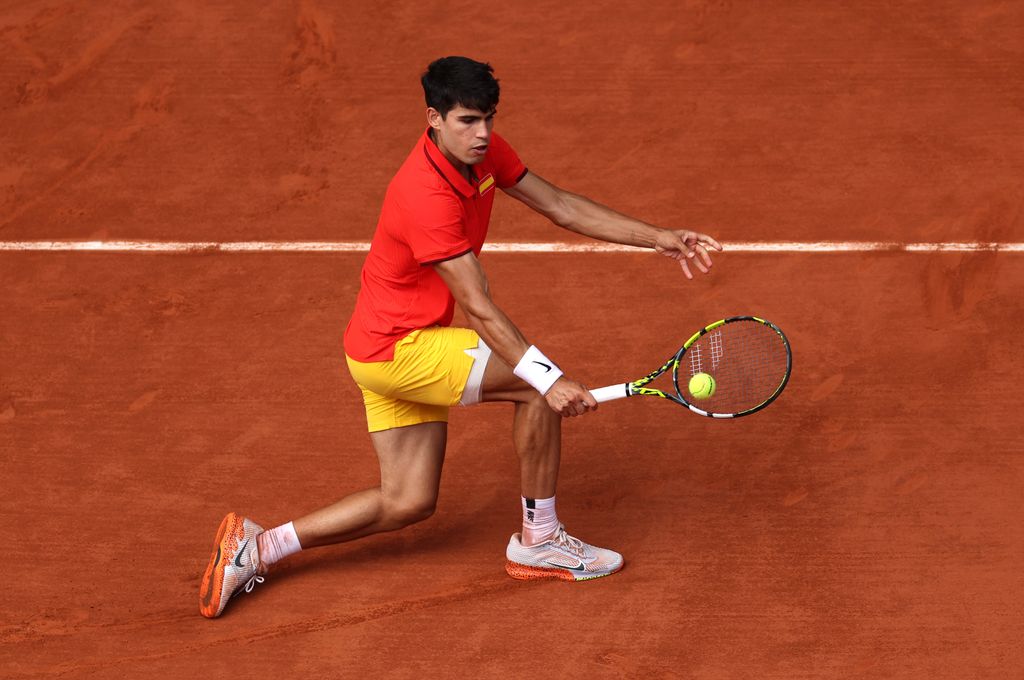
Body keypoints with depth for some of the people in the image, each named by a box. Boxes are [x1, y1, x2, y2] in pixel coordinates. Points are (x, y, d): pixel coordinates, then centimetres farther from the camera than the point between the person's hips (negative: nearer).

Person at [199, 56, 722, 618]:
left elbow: (560, 206, 6)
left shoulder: (483, 152, -1)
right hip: (394, 349, -10)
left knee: (408, 504, 10)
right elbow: (479, 308, -32)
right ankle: (538, 541, -1)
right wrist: (548, 379, -38)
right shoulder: (427, 196, -29)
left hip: (396, 345, 10)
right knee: (536, 386, -15)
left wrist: (659, 239, 0)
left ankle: (258, 546, 14)